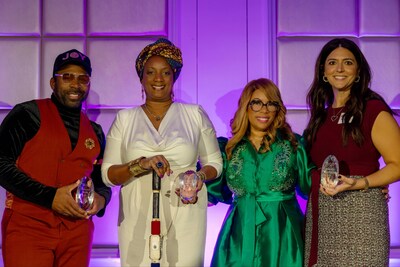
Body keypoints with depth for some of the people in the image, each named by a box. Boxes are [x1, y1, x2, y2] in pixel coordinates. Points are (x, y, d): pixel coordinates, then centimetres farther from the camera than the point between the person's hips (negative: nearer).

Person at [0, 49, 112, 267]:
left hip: (77, 232, 5)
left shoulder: (95, 132, 14)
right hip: (28, 226, -5)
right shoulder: (28, 114, -2)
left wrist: (100, 199, -3)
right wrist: (49, 196, -17)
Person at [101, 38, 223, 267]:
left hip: (184, 215, 0)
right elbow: (108, 174, 3)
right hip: (139, 217, 1)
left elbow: (214, 163, 11)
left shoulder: (195, 114, 6)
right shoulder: (125, 119, 8)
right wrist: (141, 165, -15)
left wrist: (200, 175, -11)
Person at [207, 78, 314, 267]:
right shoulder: (228, 148, 7)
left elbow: (309, 187, 3)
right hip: (241, 238, 1)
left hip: (283, 236, -1)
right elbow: (219, 193, 9)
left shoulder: (293, 144, 3)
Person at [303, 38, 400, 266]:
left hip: (359, 213, -6)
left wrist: (357, 183, -21)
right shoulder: (322, 114, 13)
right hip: (320, 214, 6)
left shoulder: (374, 110, -6)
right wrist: (318, 184, 3)